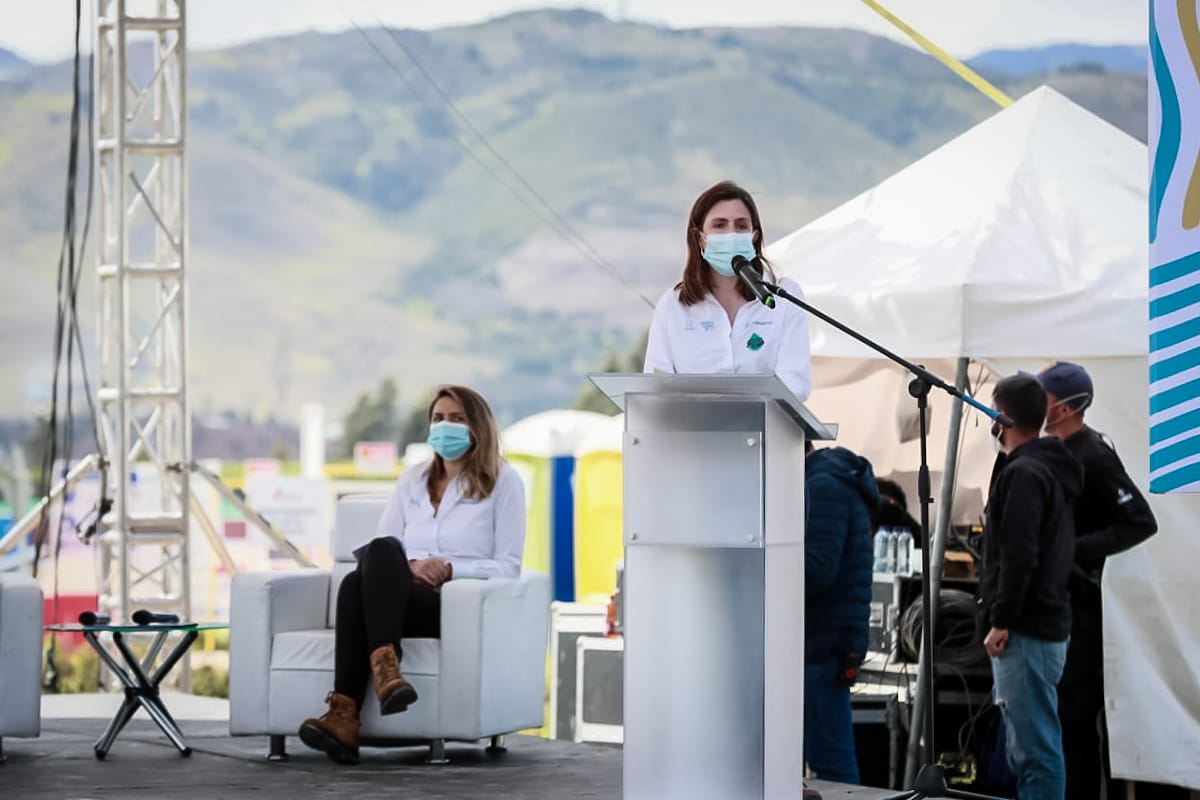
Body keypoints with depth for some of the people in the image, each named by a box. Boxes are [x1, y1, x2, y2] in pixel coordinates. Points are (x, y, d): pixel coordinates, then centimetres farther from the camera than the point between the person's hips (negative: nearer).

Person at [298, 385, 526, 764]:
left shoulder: (503, 481, 9)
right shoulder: (412, 479, 24)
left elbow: (508, 566, 2)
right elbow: (381, 548, 14)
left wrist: (450, 569, -15)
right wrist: (407, 567, -9)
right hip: (403, 597, 4)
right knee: (356, 582, -33)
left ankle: (345, 716, -50)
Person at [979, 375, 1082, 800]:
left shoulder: (1023, 474, -13)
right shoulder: (1052, 470, 18)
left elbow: (1018, 556, -21)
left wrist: (1001, 621, -16)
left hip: (1025, 634, -10)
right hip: (1047, 628, 10)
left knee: (1035, 748, -10)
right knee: (1028, 748, 14)